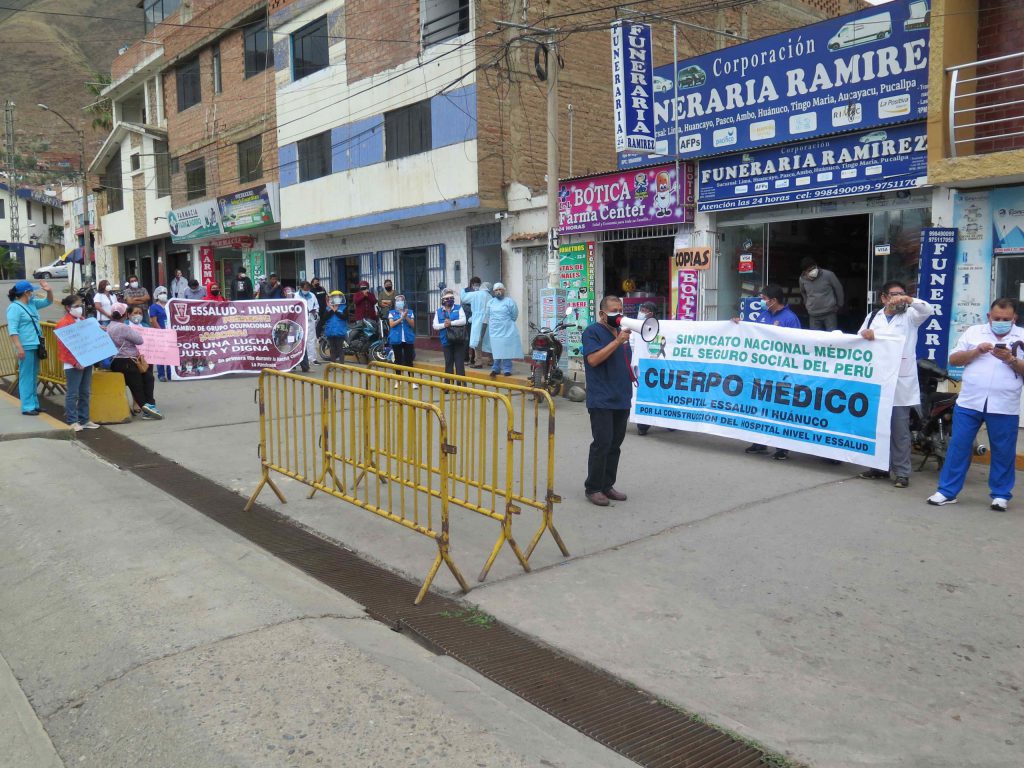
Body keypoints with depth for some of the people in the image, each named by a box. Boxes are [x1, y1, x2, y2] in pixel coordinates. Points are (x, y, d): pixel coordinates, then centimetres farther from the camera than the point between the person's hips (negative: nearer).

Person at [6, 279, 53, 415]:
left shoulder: (32, 303, 12)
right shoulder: (14, 308, -12)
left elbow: (48, 302, 24)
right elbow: (12, 330, -17)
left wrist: (49, 290, 2)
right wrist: (19, 348, -23)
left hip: (35, 345, 9)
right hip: (26, 347, -9)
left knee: (34, 376, 14)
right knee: (26, 376, -6)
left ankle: (34, 403, 22)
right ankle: (27, 407, -4)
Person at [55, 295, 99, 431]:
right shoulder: (63, 323, -8)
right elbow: (62, 347, -13)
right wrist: (75, 362, -20)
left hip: (87, 362, 7)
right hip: (73, 365, -7)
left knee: (85, 393, 11)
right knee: (72, 394, -2)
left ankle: (84, 420, 18)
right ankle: (72, 421, 4)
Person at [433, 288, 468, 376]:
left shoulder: (458, 308, 2)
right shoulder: (439, 311, 7)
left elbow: (463, 321, -11)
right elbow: (435, 326, 2)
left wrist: (451, 323, -18)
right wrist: (444, 325, -15)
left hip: (459, 341, -2)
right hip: (446, 341, 2)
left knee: (460, 363, -2)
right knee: (448, 364, 11)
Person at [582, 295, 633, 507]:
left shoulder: (621, 332, 17)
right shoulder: (592, 331, -6)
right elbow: (593, 359, -19)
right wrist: (617, 341, -21)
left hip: (622, 399, 8)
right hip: (601, 400, -8)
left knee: (615, 445, 10)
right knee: (602, 444, -9)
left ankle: (607, 485, 18)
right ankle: (593, 488, 1)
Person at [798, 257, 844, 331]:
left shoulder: (828, 274, -13)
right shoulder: (802, 279, -3)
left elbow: (838, 289, 2)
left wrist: (839, 305, 8)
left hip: (830, 313, -2)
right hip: (813, 315, 3)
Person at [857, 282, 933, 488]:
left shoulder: (910, 316, 7)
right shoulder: (873, 316, 16)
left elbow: (928, 309, -11)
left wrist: (909, 300, -27)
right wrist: (864, 333, -10)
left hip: (901, 382, -3)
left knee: (900, 430, -2)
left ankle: (902, 472, 3)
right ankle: (880, 466, 22)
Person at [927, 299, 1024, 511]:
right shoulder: (973, 332, 8)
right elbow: (953, 359, 5)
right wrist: (975, 351, -10)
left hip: (1004, 408, 0)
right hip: (969, 403, 1)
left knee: (1003, 453, 8)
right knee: (958, 447, 3)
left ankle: (1000, 494, 22)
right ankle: (947, 491, 10)